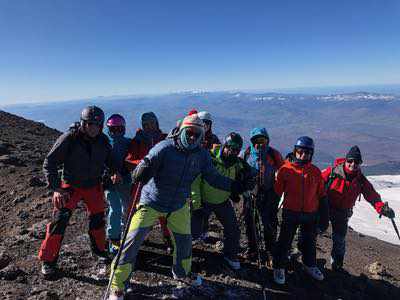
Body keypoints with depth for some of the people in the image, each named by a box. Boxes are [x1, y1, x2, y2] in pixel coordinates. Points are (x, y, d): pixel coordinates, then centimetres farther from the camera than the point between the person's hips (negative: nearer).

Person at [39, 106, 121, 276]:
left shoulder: (103, 140, -8)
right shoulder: (69, 139, -21)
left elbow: (110, 159, 9)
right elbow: (49, 163, -16)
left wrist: (114, 171, -12)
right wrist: (56, 188, -24)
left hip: (94, 186, 4)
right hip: (70, 186, -3)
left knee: (97, 219, 13)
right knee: (60, 221, -8)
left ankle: (99, 249, 37)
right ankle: (47, 260, 12)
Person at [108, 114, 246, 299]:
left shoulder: (202, 155, -7)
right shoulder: (165, 148, -23)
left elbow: (212, 177, 1)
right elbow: (147, 164, -24)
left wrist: (233, 185, -7)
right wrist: (140, 172, -46)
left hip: (179, 205, 5)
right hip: (152, 202, -4)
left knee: (184, 240, 15)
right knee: (133, 240, -8)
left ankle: (181, 272, 45)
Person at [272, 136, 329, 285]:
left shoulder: (316, 172, 1)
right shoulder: (286, 169, -8)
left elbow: (322, 196, 7)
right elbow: (277, 192, 0)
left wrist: (324, 217, 6)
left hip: (311, 215, 3)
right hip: (291, 214, -3)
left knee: (309, 242, 20)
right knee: (285, 241, 5)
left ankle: (310, 265, 43)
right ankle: (279, 267, 24)